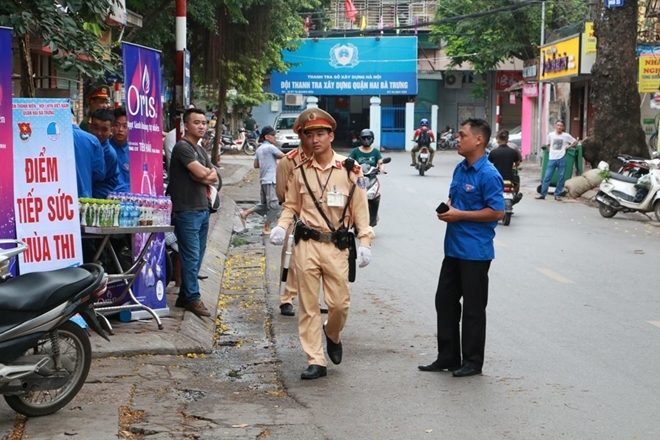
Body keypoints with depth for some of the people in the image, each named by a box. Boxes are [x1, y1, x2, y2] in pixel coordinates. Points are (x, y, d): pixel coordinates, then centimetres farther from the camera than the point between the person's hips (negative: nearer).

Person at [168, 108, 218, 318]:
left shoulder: (200, 150, 18)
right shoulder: (182, 147, -10)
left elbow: (213, 177, 10)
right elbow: (201, 173, -20)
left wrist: (203, 175, -9)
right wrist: (208, 172, 1)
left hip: (202, 209, 9)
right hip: (186, 210, -9)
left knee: (197, 256, 11)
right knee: (191, 256, -6)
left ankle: (185, 296, 18)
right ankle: (192, 298, 1)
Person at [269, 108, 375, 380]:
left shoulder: (349, 170, -2)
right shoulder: (301, 171, 6)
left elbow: (360, 209, -1)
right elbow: (291, 205, 15)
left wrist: (365, 242, -8)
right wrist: (282, 226, -3)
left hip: (337, 246, -2)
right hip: (307, 245, 2)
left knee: (339, 302, 0)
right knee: (308, 305, 3)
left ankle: (333, 335, 34)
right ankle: (315, 361, 10)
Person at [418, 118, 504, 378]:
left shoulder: (488, 174, -16)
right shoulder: (460, 169, 10)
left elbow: (497, 212, -19)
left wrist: (460, 215, -19)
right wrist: (446, 210, 0)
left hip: (475, 251, -9)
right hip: (453, 247, 9)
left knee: (473, 308, 2)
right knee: (445, 300, 13)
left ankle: (472, 362, 13)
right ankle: (448, 357, 23)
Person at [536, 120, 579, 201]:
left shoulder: (566, 136, 1)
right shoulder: (550, 135, 5)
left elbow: (576, 142, 11)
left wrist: (568, 147, 4)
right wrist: (551, 150, 7)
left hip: (561, 159, -1)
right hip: (552, 159, 1)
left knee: (561, 178, 3)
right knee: (547, 177, -2)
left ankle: (557, 195, 12)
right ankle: (542, 194, 3)